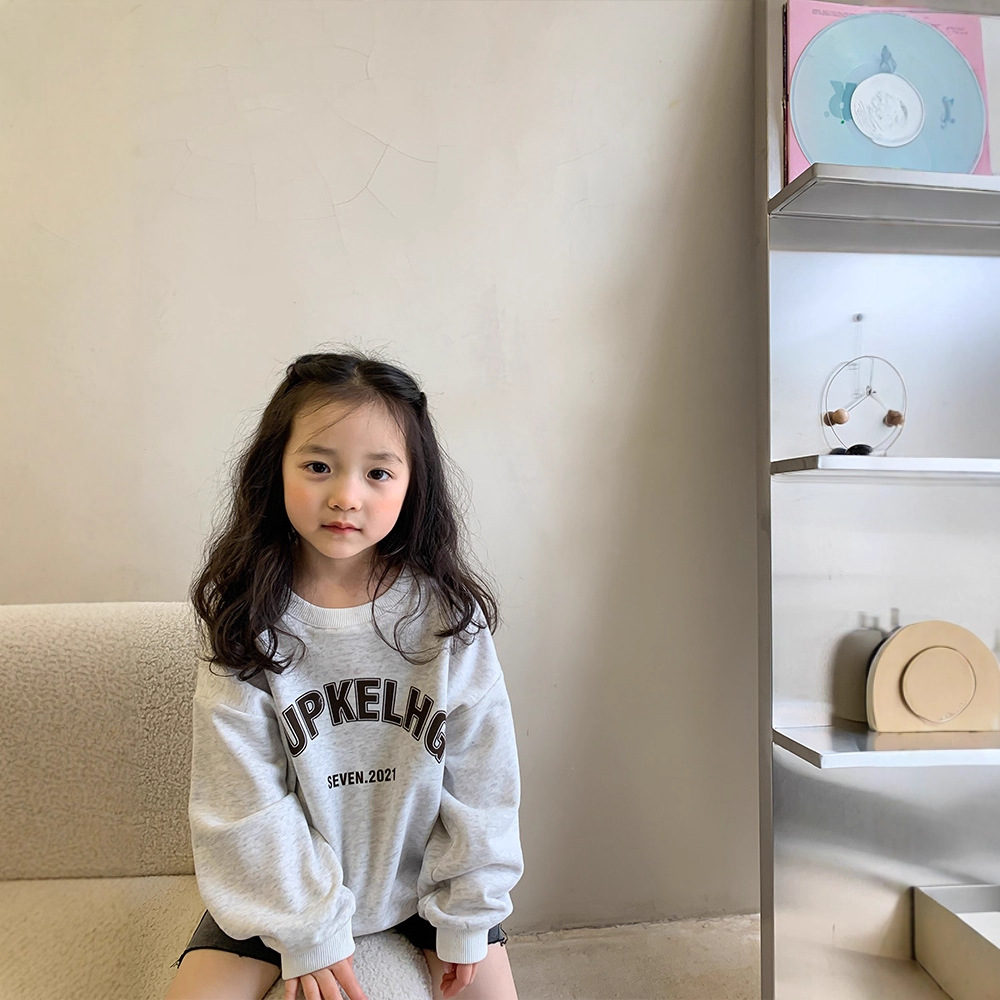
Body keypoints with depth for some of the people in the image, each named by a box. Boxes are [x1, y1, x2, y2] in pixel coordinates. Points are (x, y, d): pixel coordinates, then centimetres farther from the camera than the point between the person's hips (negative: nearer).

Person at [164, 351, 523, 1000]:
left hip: (426, 869, 1)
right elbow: (247, 801, -13)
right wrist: (306, 929, -12)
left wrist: (466, 914, -6)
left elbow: (480, 781, -9)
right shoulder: (248, 619, -16)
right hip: (288, 877, 0)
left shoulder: (448, 613, -16)